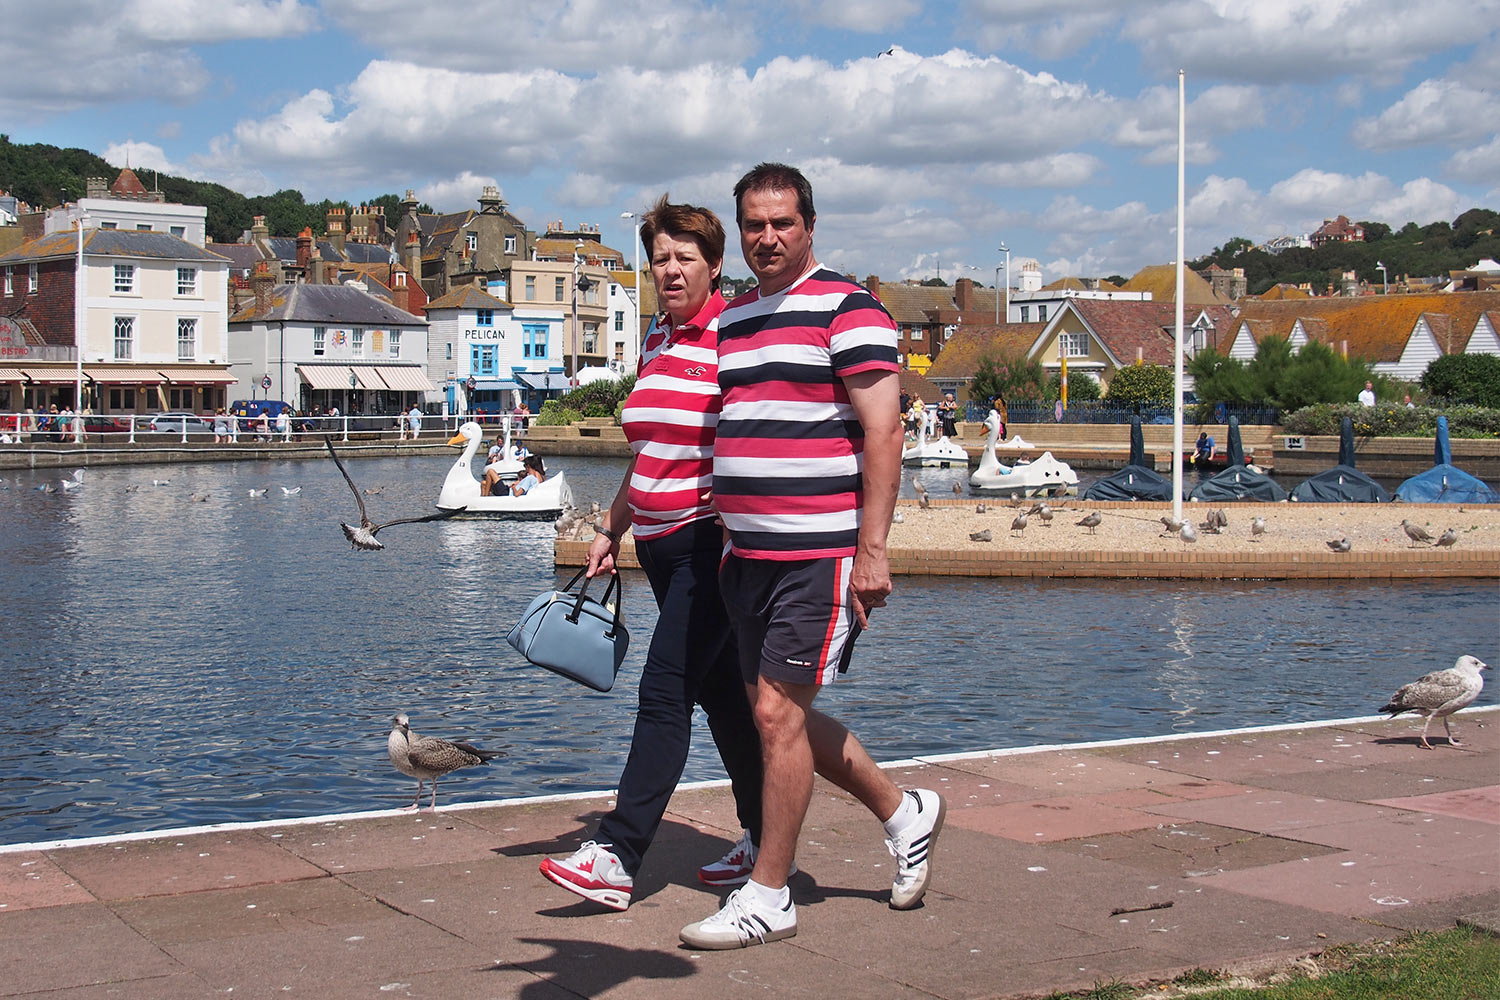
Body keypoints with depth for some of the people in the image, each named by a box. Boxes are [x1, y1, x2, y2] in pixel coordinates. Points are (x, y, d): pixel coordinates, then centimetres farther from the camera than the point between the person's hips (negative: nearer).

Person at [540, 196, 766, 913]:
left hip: (713, 540, -8)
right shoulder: (654, 345, 14)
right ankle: (764, 839, 24)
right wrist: (610, 530, 19)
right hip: (661, 544, 8)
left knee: (664, 693, -11)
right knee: (722, 692, 13)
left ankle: (617, 858, -10)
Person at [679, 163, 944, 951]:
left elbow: (883, 431, -13)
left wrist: (872, 551, -18)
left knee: (777, 713, -7)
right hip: (749, 554, 8)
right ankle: (904, 813, 31)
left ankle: (768, 897, 4)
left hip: (821, 553, -8)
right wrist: (726, 541, 20)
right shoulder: (732, 318, 16)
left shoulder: (847, 309, -7)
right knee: (780, 715, 12)